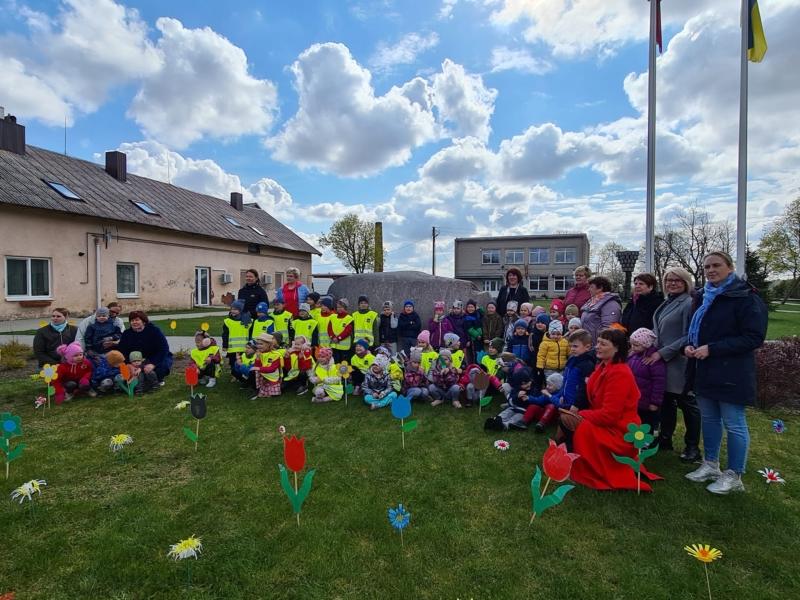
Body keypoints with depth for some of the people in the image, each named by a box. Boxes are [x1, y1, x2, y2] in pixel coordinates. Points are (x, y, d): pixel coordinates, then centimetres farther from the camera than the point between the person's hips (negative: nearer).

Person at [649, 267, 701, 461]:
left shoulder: (689, 303, -13)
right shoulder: (667, 303, 11)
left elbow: (689, 336, -18)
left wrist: (663, 353, -19)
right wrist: (654, 349, 12)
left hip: (680, 363, -8)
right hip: (662, 361, 8)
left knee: (687, 403, 6)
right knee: (666, 401, 16)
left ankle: (692, 446, 20)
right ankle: (665, 439, 29)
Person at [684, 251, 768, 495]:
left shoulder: (746, 298, -11)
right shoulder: (704, 296, 11)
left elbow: (754, 337, -16)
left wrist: (712, 349, -21)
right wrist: (690, 345, 1)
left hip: (731, 373, -7)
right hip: (705, 370, 8)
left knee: (734, 424, 3)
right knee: (709, 418, 16)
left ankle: (734, 476, 16)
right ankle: (710, 465, 30)